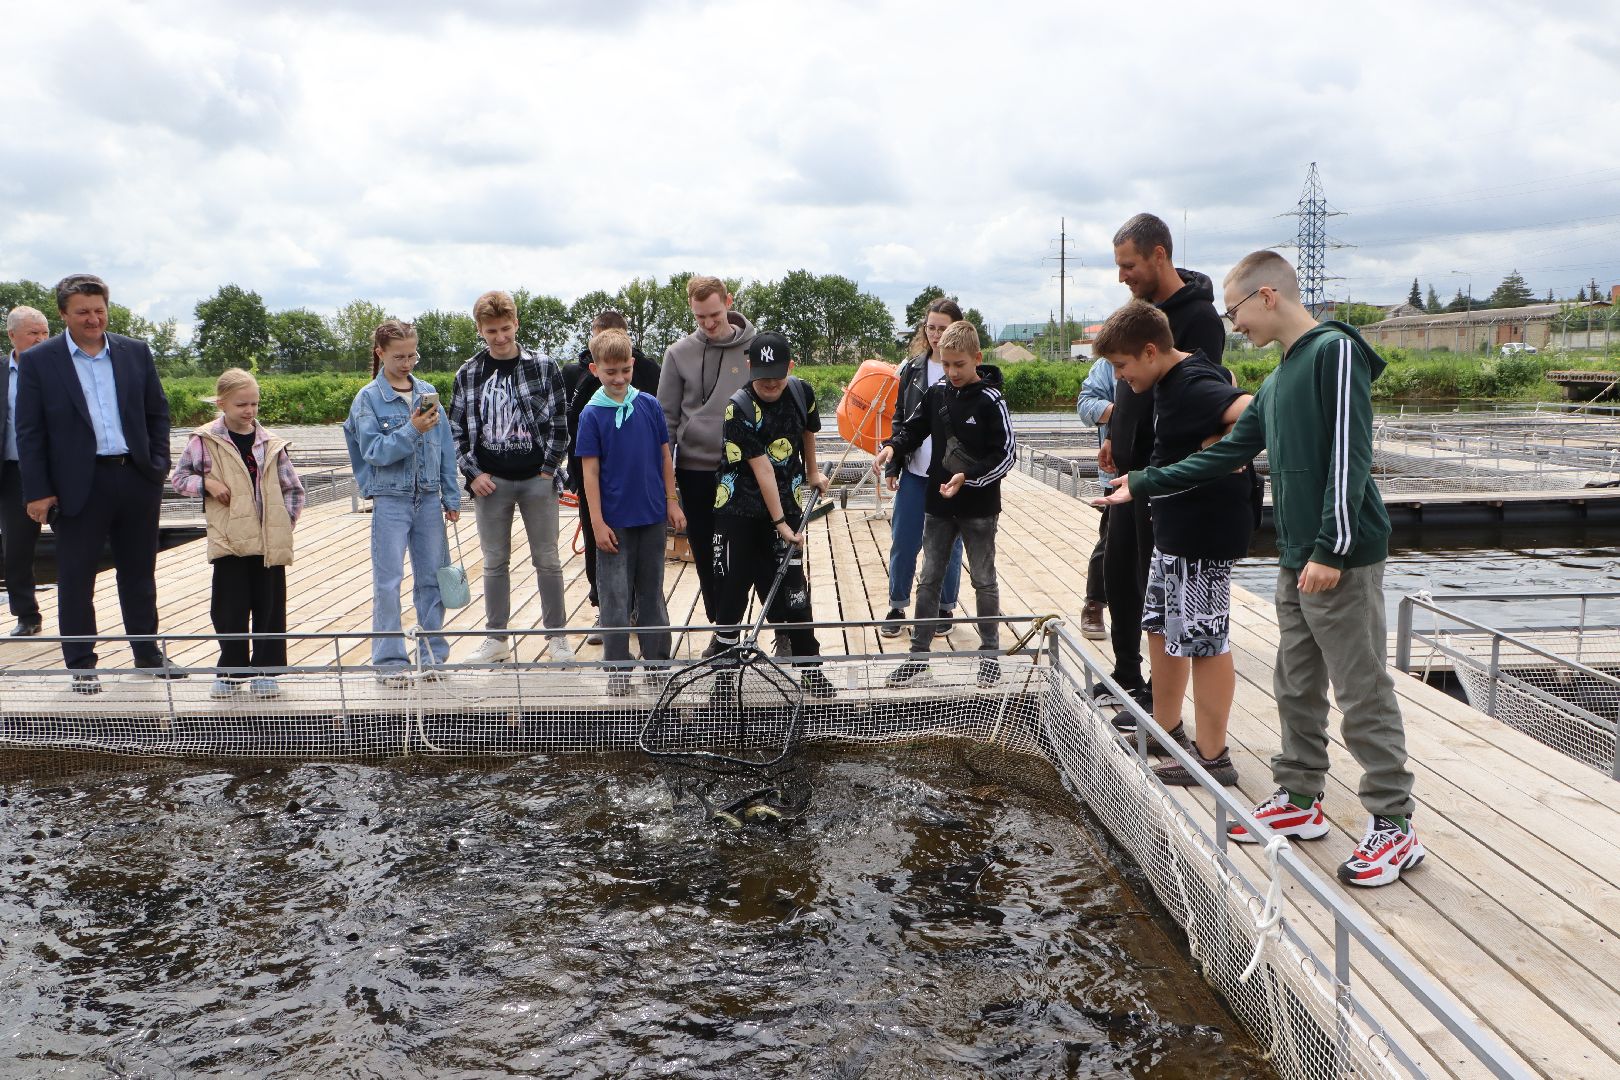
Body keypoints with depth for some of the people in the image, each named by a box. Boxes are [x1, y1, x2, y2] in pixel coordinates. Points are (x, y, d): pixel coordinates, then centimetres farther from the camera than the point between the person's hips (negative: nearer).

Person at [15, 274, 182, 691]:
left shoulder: (136, 353, 6)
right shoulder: (38, 361, -2)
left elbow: (157, 412, 12)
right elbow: (30, 432, -3)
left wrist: (159, 465, 1)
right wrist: (38, 492, -8)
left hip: (137, 479, 3)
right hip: (79, 486, -3)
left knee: (139, 574, 13)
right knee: (76, 579, 5)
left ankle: (148, 655, 25)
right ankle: (81, 666, 17)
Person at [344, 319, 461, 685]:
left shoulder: (428, 392, 6)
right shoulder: (368, 398, -4)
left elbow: (445, 446, 8)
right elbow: (374, 450, -12)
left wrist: (451, 497, 6)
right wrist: (412, 430, -23)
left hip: (428, 498, 4)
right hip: (391, 500, -4)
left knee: (433, 578, 9)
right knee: (388, 582, 0)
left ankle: (433, 654, 20)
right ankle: (389, 661, 8)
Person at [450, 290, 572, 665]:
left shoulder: (544, 366, -1)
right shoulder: (468, 374, 4)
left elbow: (559, 421, -1)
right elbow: (456, 429, 7)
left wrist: (549, 469, -7)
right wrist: (473, 473, -3)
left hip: (537, 479, -2)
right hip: (491, 482, 2)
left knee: (547, 560, 5)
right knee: (495, 563, 9)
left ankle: (557, 635, 16)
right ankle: (496, 638, 20)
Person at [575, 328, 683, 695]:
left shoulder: (650, 405, 0)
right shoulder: (592, 414, -7)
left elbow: (665, 456, 8)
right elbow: (590, 470, -7)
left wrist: (671, 501, 6)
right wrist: (597, 522, -10)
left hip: (652, 516, 3)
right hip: (615, 520, -2)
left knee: (652, 592, 13)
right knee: (616, 597, 3)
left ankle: (658, 660, 23)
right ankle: (617, 669, 12)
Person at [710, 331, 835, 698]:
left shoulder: (801, 392, -3)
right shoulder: (739, 408, -17)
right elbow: (761, 468, -20)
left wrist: (812, 473, 30)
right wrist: (780, 523, -20)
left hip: (785, 504, 3)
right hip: (738, 509, -3)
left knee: (792, 591, 0)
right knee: (730, 586, 3)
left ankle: (810, 667, 10)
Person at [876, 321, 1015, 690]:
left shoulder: (990, 401, -13)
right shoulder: (937, 393, 1)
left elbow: (1004, 455, -13)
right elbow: (913, 427, 14)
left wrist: (968, 476, -23)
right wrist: (892, 446, -6)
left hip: (978, 508, -5)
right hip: (939, 506, 5)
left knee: (984, 581, 8)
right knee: (928, 580, 8)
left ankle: (990, 654, 21)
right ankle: (918, 655, 17)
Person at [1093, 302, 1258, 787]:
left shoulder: (1192, 386, -22)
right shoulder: (1172, 381, 9)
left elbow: (1252, 411, -37)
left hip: (1204, 534, -11)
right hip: (1174, 528, 11)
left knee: (1204, 641, -2)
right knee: (1160, 625, 20)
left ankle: (1212, 756, 8)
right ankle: (1167, 727, 35)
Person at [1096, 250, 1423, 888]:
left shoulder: (1336, 351, -10)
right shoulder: (1276, 382, 17)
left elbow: (1349, 455, -17)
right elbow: (1224, 454, 23)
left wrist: (1330, 548, -21)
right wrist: (1142, 484, 25)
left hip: (1343, 560, -9)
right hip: (1296, 562, 9)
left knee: (1363, 693, -3)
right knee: (1297, 687, 15)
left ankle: (1394, 826, 6)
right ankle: (1299, 800, 26)